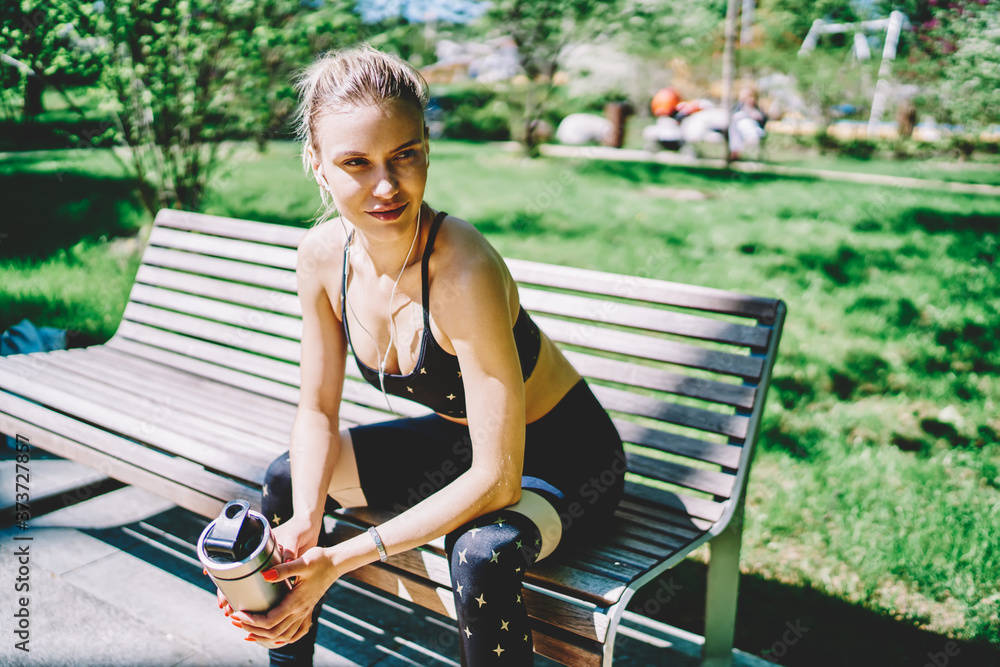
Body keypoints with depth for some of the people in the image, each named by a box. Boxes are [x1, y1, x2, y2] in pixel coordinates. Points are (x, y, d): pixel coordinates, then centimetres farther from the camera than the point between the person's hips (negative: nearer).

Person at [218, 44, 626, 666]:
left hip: (563, 457, -6)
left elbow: (497, 479, -32)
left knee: (482, 550, -35)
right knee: (287, 479, 4)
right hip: (457, 439, 7)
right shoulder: (324, 253, -13)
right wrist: (305, 521, -20)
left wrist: (342, 559, -31)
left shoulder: (462, 269, -34)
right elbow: (318, 411, -2)